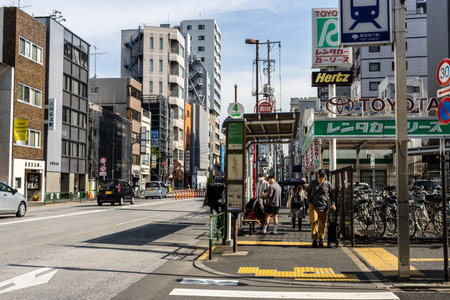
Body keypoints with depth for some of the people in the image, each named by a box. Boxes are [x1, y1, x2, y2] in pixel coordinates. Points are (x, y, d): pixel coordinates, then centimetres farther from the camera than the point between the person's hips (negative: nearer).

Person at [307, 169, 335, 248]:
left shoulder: (328, 184, 2)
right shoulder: (312, 183, 4)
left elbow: (331, 195, 9)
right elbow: (309, 193, 14)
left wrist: (332, 204, -4)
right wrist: (310, 203, 2)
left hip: (324, 206, 0)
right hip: (313, 206, 0)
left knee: (323, 224, 2)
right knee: (314, 222, -10)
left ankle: (321, 239, 18)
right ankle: (314, 240, -4)